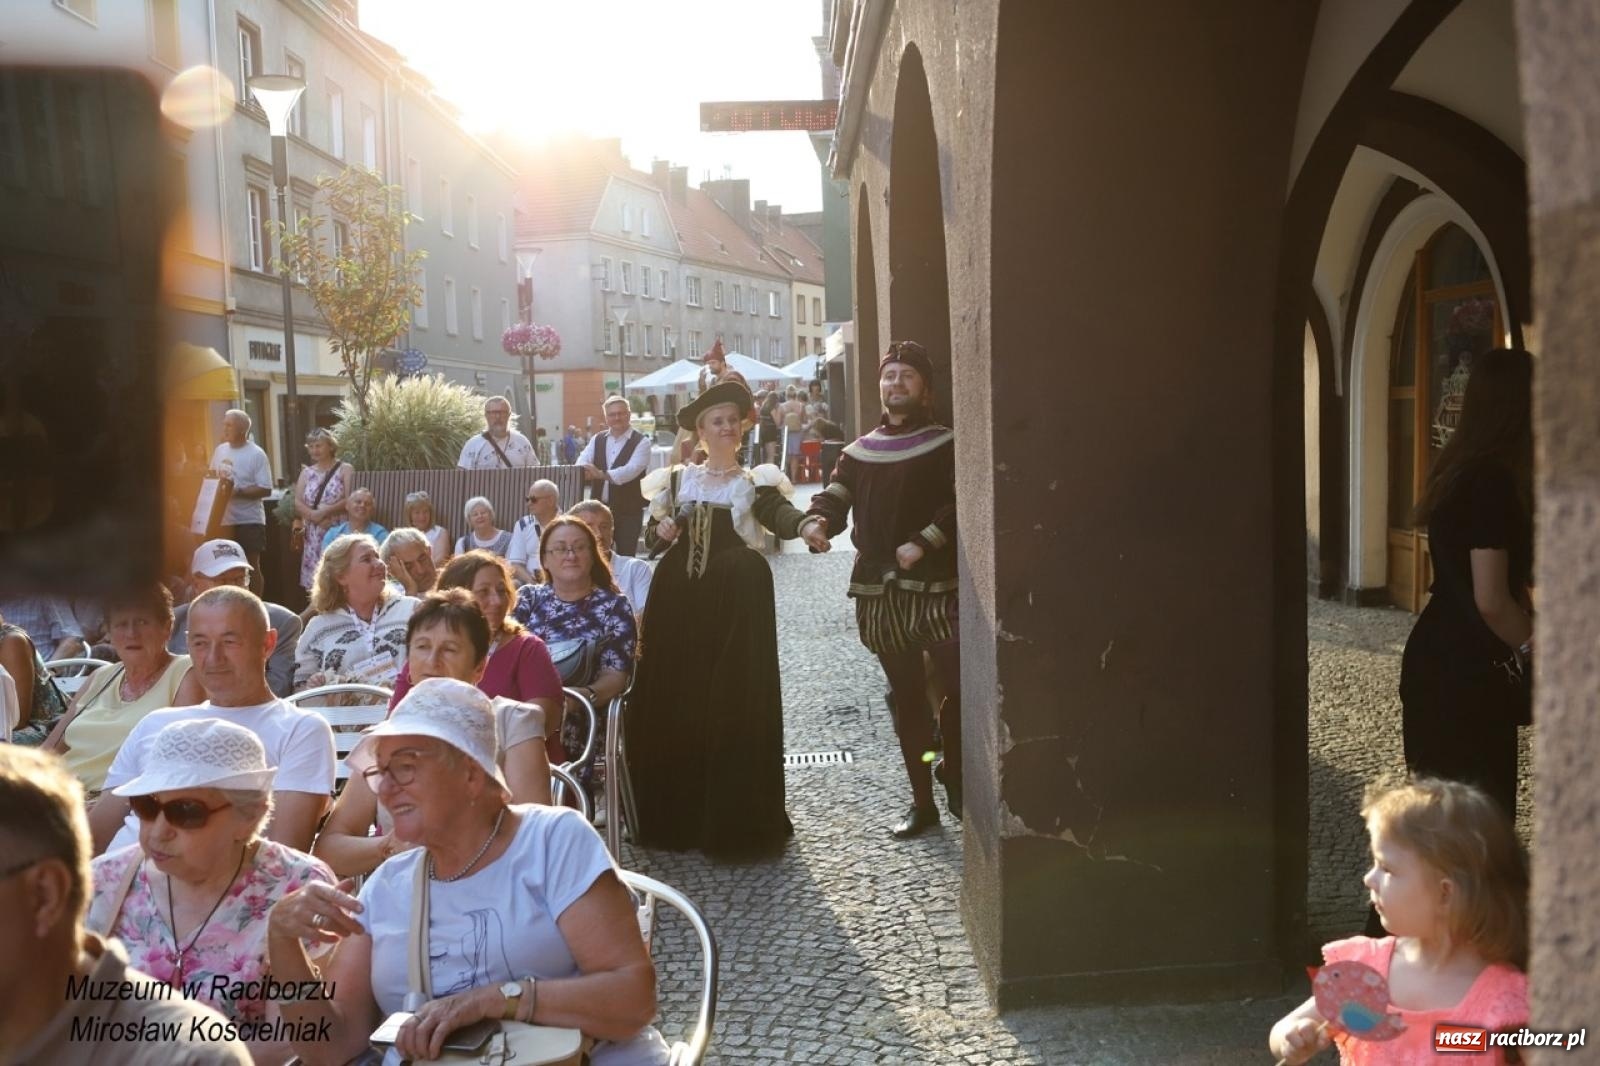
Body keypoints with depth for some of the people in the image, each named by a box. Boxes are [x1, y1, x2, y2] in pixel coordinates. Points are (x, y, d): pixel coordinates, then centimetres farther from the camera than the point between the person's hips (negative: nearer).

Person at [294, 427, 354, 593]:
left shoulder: (345, 470, 3)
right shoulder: (307, 472, 15)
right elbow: (297, 502, 6)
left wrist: (325, 512, -17)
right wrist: (314, 515, -12)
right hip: (313, 534, 4)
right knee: (313, 580, 2)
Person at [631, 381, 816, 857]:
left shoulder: (755, 483, 6)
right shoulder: (677, 479, 15)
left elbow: (780, 515, -14)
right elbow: (651, 534, 14)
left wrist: (806, 524, -36)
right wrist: (661, 531, -9)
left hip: (736, 596, -3)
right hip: (680, 595, 3)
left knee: (735, 701, -5)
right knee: (674, 700, 2)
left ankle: (733, 820, 5)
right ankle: (676, 816, 14)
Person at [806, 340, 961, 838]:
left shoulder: (945, 445, 2)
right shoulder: (859, 451, 13)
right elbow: (834, 498, 5)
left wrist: (923, 543, -19)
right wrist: (818, 521, -18)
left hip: (935, 586, -3)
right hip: (879, 591, 4)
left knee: (962, 687, -14)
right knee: (907, 698, 10)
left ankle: (952, 771, 13)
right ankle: (922, 801, 20)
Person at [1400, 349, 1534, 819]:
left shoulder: (1458, 470, 9)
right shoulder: (1493, 481, -19)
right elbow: (1490, 601, -21)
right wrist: (1536, 649, -4)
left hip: (1436, 659, 9)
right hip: (1467, 673, -9)